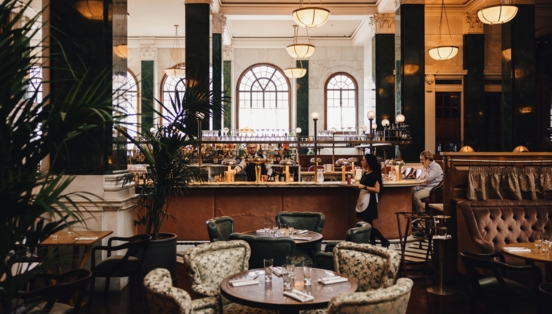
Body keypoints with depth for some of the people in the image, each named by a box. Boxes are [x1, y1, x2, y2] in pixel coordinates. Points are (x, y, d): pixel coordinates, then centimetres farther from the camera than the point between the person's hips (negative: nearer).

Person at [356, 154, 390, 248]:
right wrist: (358, 184, 1)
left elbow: (377, 190, -20)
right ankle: (372, 244, 16)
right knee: (367, 225, 10)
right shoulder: (365, 173, 11)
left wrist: (364, 187, -21)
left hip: (370, 201, -9)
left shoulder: (374, 174, -13)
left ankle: (384, 241, 7)